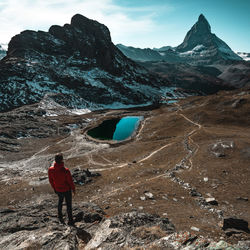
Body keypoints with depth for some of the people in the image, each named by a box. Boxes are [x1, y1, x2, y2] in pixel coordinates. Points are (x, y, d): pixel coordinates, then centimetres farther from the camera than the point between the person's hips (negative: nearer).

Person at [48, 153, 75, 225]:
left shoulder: (51, 170, -19)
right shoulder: (66, 171, -31)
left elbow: (51, 180, -3)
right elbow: (70, 181, -19)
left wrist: (54, 188, 15)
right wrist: (73, 189, 0)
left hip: (58, 190, 4)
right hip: (67, 190, -3)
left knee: (60, 200, 32)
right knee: (69, 204, 15)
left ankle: (60, 216, 42)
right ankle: (70, 221, 28)